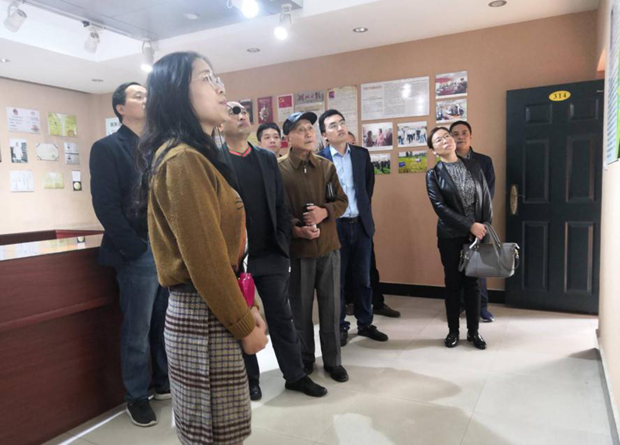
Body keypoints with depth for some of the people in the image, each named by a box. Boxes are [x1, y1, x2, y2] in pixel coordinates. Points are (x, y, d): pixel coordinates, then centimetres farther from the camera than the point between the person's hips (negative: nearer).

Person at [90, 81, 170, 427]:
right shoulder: (107, 148, -3)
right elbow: (106, 206, -11)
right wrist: (137, 248, -14)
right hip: (138, 254, -5)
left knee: (167, 325, 15)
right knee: (137, 331, 6)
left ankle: (164, 382, 33)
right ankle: (138, 396, 24)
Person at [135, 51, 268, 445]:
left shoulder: (197, 155, 14)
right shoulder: (184, 160, -18)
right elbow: (205, 258, -21)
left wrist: (246, 308, 13)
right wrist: (245, 324, -11)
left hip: (211, 309, 10)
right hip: (203, 314, -10)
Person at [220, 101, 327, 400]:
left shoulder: (267, 158, 9)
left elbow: (281, 205, 9)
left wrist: (283, 242, 1)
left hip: (271, 254, 4)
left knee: (281, 317, 12)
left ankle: (295, 375, 26)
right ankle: (249, 379, 28)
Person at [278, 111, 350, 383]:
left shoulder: (327, 166, 7)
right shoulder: (279, 169, -5)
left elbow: (342, 201, 7)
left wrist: (324, 212, -13)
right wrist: (297, 229, -20)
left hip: (328, 246, 3)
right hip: (297, 248, -3)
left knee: (331, 307, 10)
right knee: (301, 308, 10)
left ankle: (333, 361, 26)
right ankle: (305, 360, 29)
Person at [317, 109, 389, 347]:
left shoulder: (362, 154, 6)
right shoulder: (319, 158, -8)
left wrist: (363, 208, 12)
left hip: (361, 224, 4)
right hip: (335, 226, -4)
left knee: (363, 278, 12)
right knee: (337, 280, 8)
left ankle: (365, 323, 27)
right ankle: (340, 326, 22)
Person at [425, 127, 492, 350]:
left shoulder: (474, 167, 6)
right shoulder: (434, 174, -4)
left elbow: (487, 198, 5)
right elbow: (440, 207, -13)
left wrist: (484, 228, -5)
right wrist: (470, 226, -17)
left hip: (476, 235, 2)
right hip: (450, 236, -2)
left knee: (472, 282, 8)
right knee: (453, 283, 7)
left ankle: (473, 331, 21)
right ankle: (453, 331, 20)